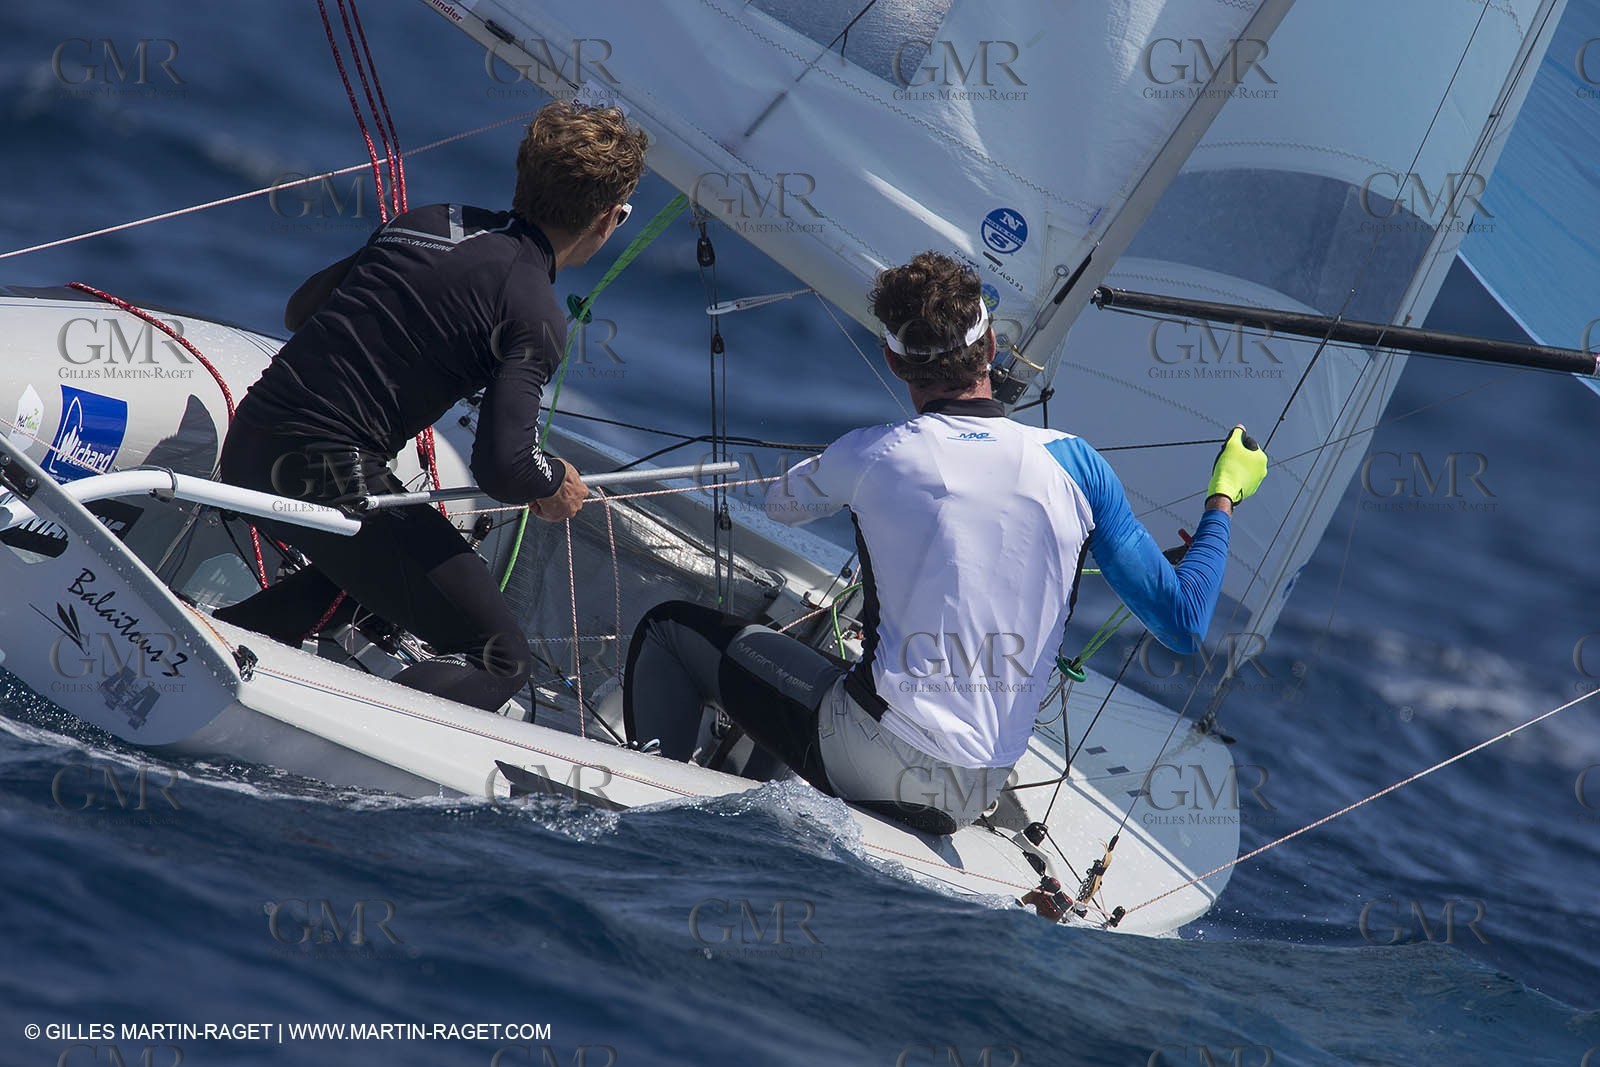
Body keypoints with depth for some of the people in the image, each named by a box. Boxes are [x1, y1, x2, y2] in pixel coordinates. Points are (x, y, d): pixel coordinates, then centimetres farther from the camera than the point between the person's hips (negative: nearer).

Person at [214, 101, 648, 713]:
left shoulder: (428, 221, 13)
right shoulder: (536, 316, -10)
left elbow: (301, 308, 24)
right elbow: (502, 465, -17)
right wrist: (555, 486, 5)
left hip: (246, 445, 8)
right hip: (326, 473, -8)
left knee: (371, 564, 37)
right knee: (500, 659, -2)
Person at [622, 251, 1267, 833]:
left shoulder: (874, 457, -9)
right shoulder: (1072, 463, -2)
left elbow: (783, 504, 17)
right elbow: (1184, 625, 1)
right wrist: (1225, 497, 15)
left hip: (880, 767, -5)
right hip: (981, 794, 5)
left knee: (672, 628, 11)